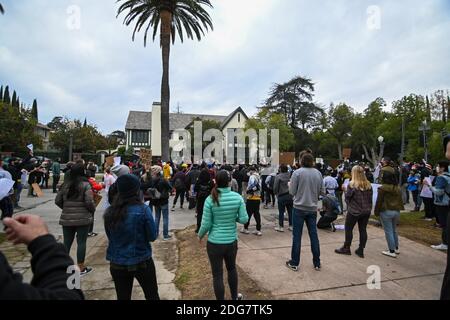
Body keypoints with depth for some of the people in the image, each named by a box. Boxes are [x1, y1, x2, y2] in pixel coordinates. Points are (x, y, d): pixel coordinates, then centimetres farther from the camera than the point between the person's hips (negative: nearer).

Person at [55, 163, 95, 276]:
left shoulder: (65, 185, 5)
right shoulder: (86, 185, -10)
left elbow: (57, 201, 8)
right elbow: (89, 202, -16)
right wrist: (93, 210, 3)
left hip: (66, 219, 5)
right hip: (83, 219, -4)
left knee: (67, 242, 14)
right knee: (81, 242, 4)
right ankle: (81, 268, 12)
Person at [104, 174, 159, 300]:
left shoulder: (110, 212, -8)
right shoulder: (143, 210, -18)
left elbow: (110, 236, 7)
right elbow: (152, 236, -8)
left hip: (117, 263, 3)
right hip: (141, 262, -3)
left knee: (123, 297, 18)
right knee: (152, 296, 18)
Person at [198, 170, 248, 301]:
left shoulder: (210, 199, -15)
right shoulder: (237, 197, -10)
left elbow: (206, 224, -12)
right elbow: (244, 219, -8)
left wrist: (200, 235, 7)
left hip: (215, 242, -3)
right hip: (232, 241, 4)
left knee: (217, 275, 11)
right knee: (232, 268, 27)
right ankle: (235, 297, 45)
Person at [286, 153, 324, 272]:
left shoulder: (297, 173, -12)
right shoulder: (318, 173, 0)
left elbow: (292, 192, -10)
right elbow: (322, 192, 4)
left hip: (299, 208, -3)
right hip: (312, 208, 4)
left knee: (297, 236, 5)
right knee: (314, 235, 13)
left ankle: (294, 263, 13)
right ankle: (317, 263, 22)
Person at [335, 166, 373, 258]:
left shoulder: (352, 185, -15)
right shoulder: (368, 185, 3)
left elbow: (347, 197, -11)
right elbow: (370, 197, 8)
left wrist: (345, 190, 7)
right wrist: (368, 208, 17)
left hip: (354, 211, -5)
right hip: (366, 211, 6)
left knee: (348, 229, 8)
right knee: (363, 230, 10)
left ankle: (346, 248, 16)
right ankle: (361, 250, 16)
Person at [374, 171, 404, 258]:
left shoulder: (382, 188, -14)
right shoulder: (398, 188, 7)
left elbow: (379, 201, -12)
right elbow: (400, 200, 14)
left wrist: (377, 212, -3)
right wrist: (399, 209, 21)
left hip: (386, 212, -7)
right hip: (396, 211, 7)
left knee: (388, 231, 0)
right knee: (394, 230, 20)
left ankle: (392, 251, 4)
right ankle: (396, 249, 29)